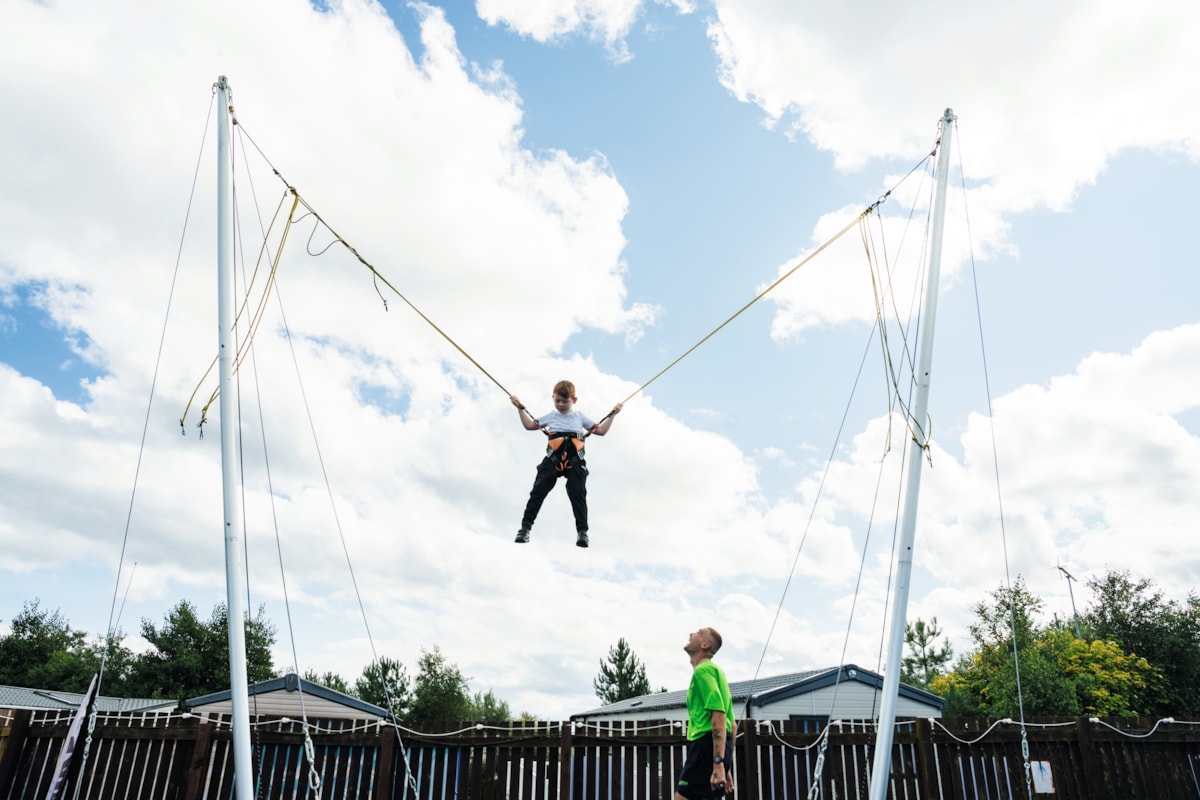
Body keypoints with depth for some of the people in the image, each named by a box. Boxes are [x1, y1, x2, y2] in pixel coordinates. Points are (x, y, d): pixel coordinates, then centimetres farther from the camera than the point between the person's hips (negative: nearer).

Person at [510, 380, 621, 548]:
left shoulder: (580, 417, 20)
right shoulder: (551, 417, 20)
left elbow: (600, 430, 23)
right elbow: (530, 425, 21)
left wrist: (612, 415, 19)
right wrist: (520, 408, 17)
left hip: (575, 461, 0)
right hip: (553, 459, 0)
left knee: (578, 494, -5)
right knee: (538, 491, -4)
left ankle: (582, 531, 2)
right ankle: (525, 526, 2)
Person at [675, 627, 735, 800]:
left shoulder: (703, 670, -6)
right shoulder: (713, 670, 24)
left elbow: (719, 717, -17)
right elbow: (732, 725, 25)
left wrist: (718, 763, -23)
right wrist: (726, 767, 27)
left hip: (708, 744, -10)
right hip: (717, 750, 10)